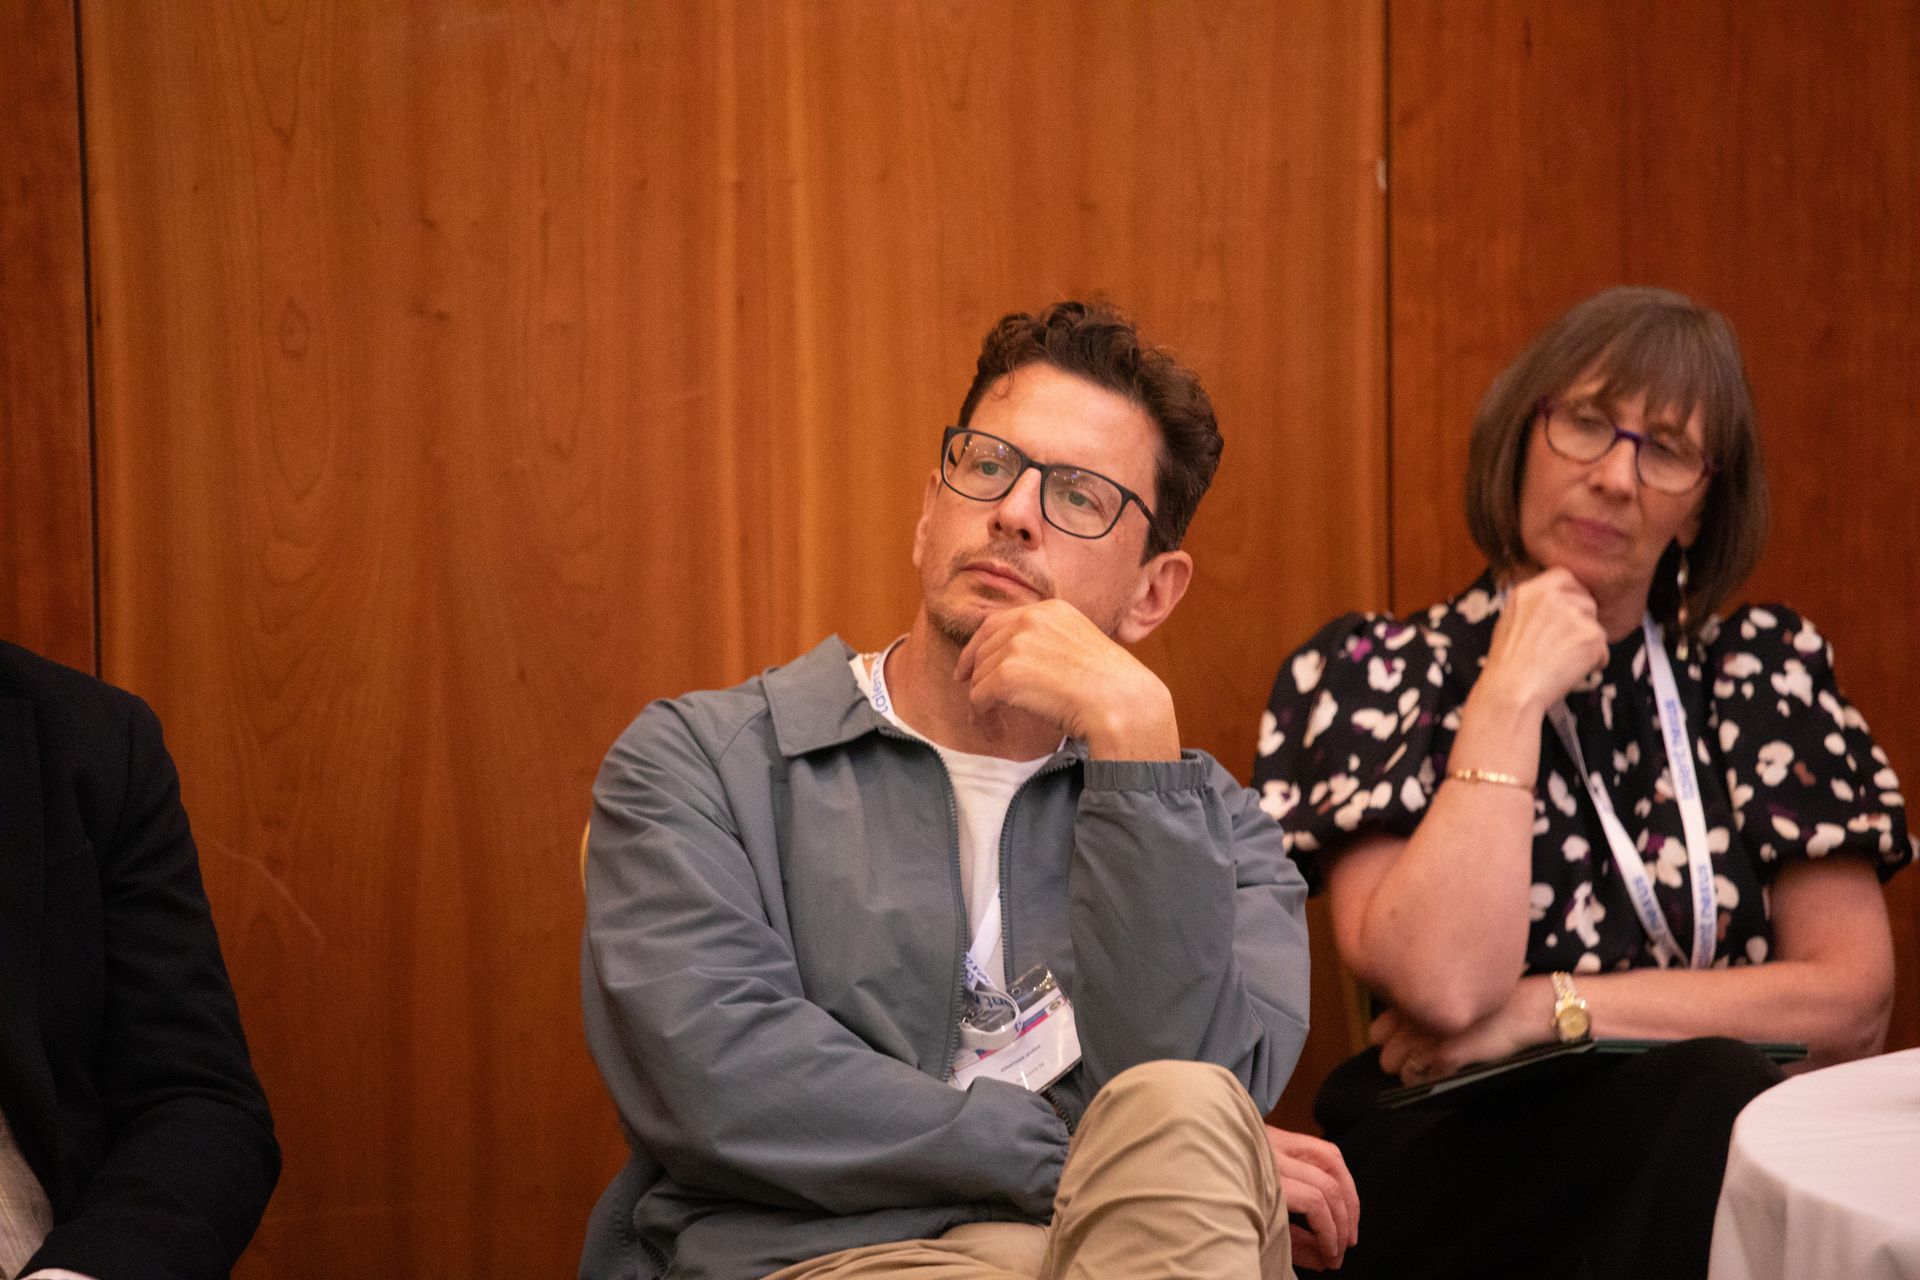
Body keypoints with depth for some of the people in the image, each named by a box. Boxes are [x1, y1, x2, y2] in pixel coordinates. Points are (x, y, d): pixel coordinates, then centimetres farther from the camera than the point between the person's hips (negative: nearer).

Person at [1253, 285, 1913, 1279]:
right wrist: (1513, 697, -10)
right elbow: (1444, 985, -14)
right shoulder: (1371, 673, 3)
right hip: (1456, 1181, -2)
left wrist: (1552, 1008, -5)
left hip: (1735, 1169, 3)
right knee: (1704, 1092, -33)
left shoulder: (1763, 669, 11)